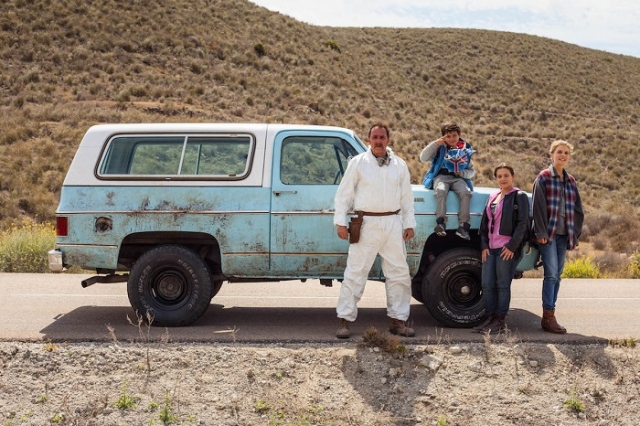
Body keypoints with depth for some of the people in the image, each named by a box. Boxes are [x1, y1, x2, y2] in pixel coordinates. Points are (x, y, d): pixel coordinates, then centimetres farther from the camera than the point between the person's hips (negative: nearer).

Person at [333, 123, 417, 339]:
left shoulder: (400, 165, 10)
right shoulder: (358, 163, 1)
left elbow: (406, 197, 14)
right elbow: (343, 194, 1)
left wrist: (409, 224, 9)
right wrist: (340, 222, -5)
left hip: (393, 224, 4)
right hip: (366, 224, -3)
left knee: (399, 274, 7)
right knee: (355, 273, -3)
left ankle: (398, 320, 19)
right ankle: (345, 320, 4)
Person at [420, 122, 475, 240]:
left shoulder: (465, 150, 12)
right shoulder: (440, 147, 6)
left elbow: (472, 171, 16)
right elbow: (423, 158, -3)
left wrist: (462, 173, -7)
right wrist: (435, 143, -11)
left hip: (458, 178, 2)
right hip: (441, 176, -2)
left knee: (466, 192, -30)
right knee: (441, 190, -36)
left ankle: (463, 226, -31)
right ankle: (441, 223, -40)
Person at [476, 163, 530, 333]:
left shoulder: (519, 197, -1)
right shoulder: (492, 198, 17)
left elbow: (522, 223, -8)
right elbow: (484, 223, 17)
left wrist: (512, 246, -14)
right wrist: (484, 245, 6)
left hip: (508, 249, -6)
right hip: (490, 248, 6)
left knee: (503, 285, -2)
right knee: (487, 285, 4)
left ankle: (500, 320, 5)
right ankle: (490, 317, 13)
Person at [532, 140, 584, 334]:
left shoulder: (571, 181, 15)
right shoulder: (543, 177, -1)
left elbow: (577, 209, 17)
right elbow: (538, 205, -8)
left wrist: (575, 234, 11)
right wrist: (541, 232, -14)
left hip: (564, 235, 6)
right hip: (548, 233, -6)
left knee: (557, 275, 6)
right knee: (551, 274, -12)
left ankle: (549, 315, 11)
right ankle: (548, 317, -9)